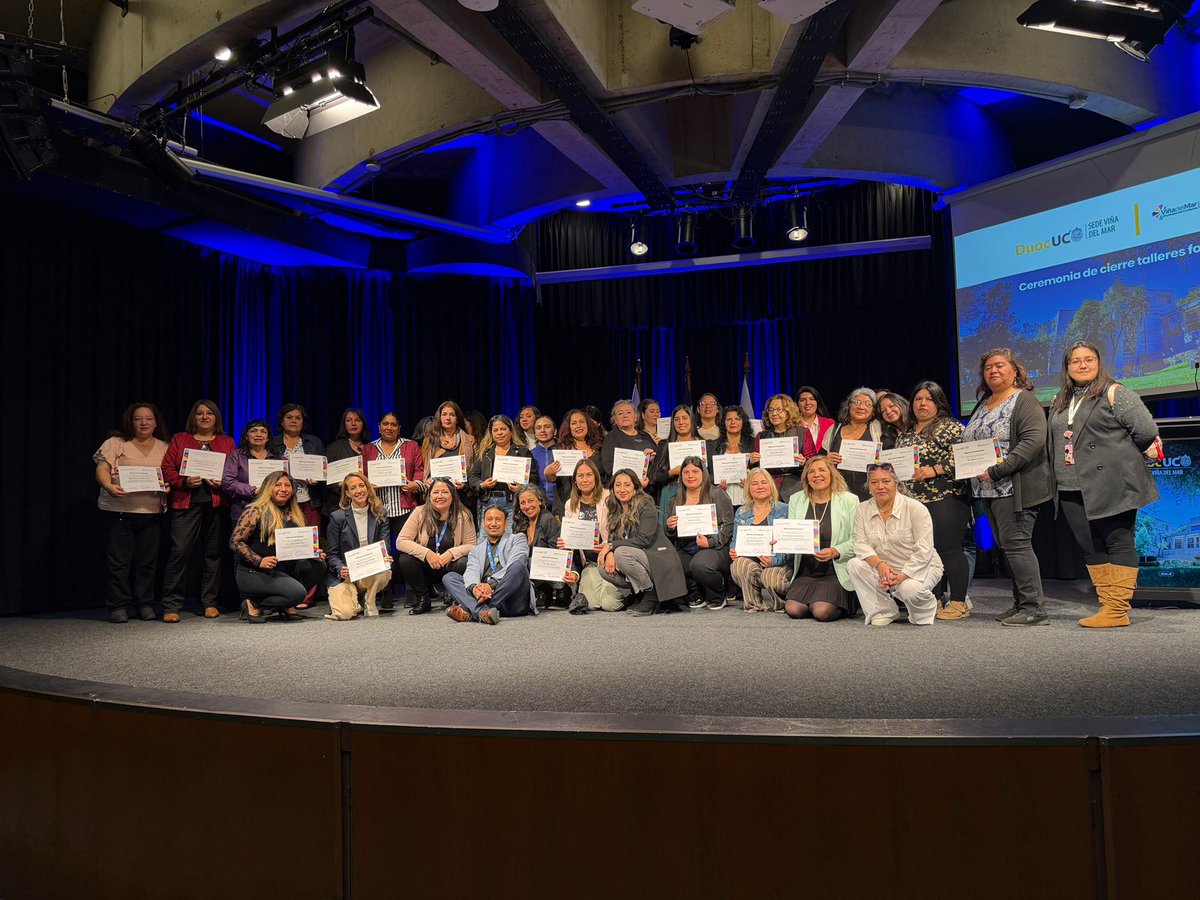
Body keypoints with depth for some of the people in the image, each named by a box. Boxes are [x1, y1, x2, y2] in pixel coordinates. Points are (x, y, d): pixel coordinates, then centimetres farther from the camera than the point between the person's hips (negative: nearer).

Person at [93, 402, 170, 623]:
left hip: (152, 511, 3)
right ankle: (119, 606, 5)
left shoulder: (164, 448, 14)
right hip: (120, 510, -3)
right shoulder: (116, 443, 4)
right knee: (119, 560, -2)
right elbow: (102, 468, -6)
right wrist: (109, 486, -26)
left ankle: (145, 604, 14)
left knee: (147, 560, 5)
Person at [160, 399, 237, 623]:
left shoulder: (227, 442, 16)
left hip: (217, 503, 1)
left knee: (213, 552, 3)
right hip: (186, 503, -1)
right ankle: (171, 606, -5)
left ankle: (210, 602, 12)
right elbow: (167, 469, 6)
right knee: (180, 550, -10)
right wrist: (185, 481, -10)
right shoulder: (179, 440, 14)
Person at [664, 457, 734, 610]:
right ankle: (696, 597, 1)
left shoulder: (717, 494, 4)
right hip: (686, 550, 4)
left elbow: (727, 525, -5)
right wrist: (669, 528, -2)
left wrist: (710, 542, -18)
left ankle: (718, 598, -3)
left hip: (715, 547, -4)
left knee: (700, 565, -37)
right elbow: (669, 535, 22)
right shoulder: (675, 500, 18)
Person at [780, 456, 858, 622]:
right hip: (805, 572, 3)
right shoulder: (796, 500, 11)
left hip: (835, 572, -3)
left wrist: (835, 552, -21)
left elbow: (857, 540, -4)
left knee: (822, 612, -23)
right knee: (793, 610, -19)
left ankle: (840, 606, 11)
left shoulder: (849, 500, 0)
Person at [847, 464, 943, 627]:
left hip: (921, 567, -4)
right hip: (884, 569, 4)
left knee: (910, 589, -36)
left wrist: (902, 575, -29)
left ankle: (926, 608, 3)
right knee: (854, 565, -22)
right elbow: (861, 544, -8)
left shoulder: (915, 508, -13)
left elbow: (923, 550, -18)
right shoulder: (863, 509, 0)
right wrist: (880, 564, -28)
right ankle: (882, 612, -9)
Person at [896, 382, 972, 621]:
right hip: (912, 500, 6)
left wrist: (933, 470, -16)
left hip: (945, 499, -6)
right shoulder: (905, 433, 20)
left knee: (948, 549, -5)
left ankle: (959, 603, 2)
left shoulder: (951, 427, 1)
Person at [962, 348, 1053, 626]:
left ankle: (1033, 609, -5)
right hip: (988, 489, 8)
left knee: (1016, 544, -10)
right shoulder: (983, 404, 19)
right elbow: (969, 443, 26)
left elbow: (1033, 440, -18)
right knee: (1007, 546, 10)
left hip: (1015, 487, -8)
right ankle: (1021, 604, 17)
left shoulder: (1024, 400, -5)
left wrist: (997, 470, -22)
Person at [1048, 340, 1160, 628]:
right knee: (1090, 548, 7)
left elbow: (1146, 432, -6)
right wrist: (1057, 480, 17)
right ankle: (1108, 605, 13)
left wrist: (1121, 458, 5)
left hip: (1111, 487, -7)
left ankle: (1118, 610, -3)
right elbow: (1053, 444, 22)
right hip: (1073, 491, 7)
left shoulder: (1114, 393, -2)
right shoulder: (1059, 402, 17)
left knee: (1119, 544, -3)